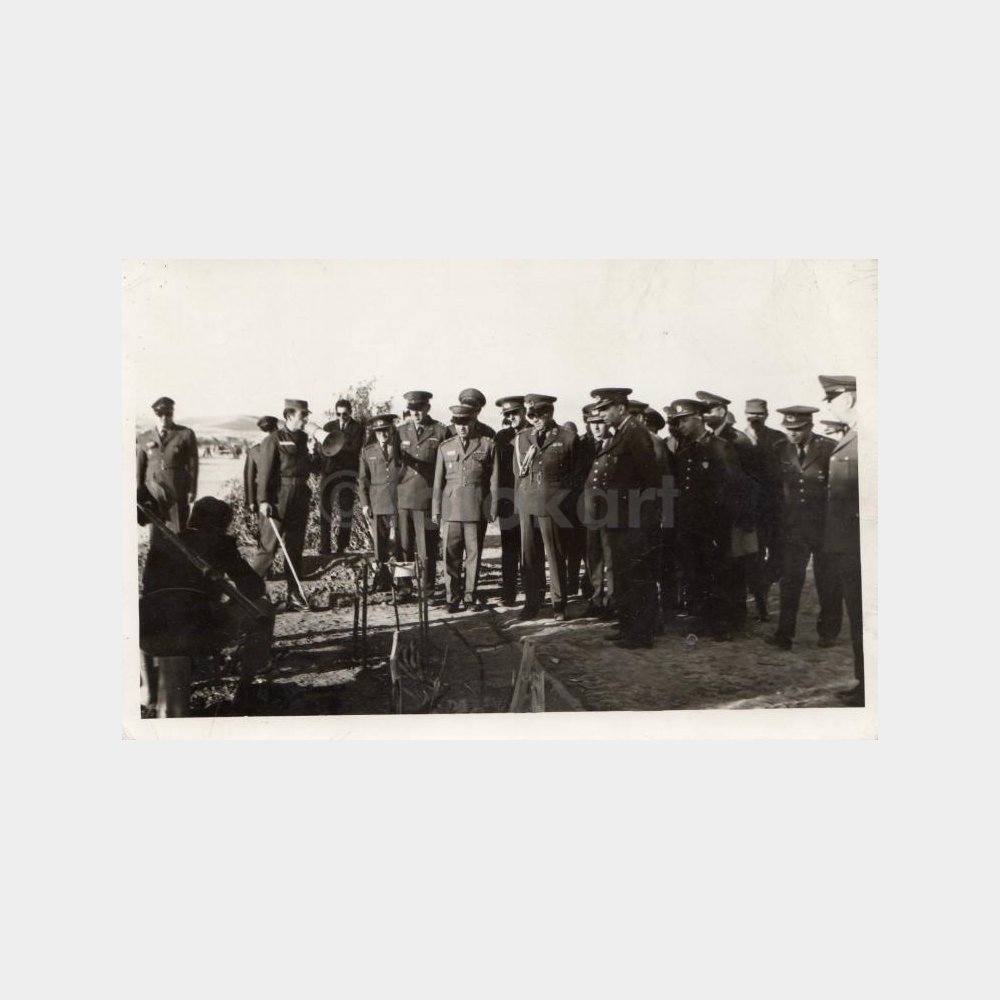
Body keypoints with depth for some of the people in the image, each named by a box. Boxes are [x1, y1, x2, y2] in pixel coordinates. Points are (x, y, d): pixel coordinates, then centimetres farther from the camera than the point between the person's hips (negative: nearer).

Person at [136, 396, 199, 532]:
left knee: (179, 533, 0)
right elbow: (139, 467, 9)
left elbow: (193, 463, 1)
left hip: (178, 493, -2)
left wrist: (192, 490, -3)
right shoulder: (144, 438, 7)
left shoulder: (186, 434, 1)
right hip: (153, 493, 2)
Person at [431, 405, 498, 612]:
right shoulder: (445, 447, 11)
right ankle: (453, 598, 9)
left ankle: (471, 597, 14)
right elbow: (438, 481, 12)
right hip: (451, 508, 1)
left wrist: (492, 509, -1)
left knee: (473, 554, 4)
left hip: (477, 509, -1)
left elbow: (493, 479, 4)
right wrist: (436, 510, 7)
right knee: (451, 555, -1)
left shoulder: (487, 445, 5)